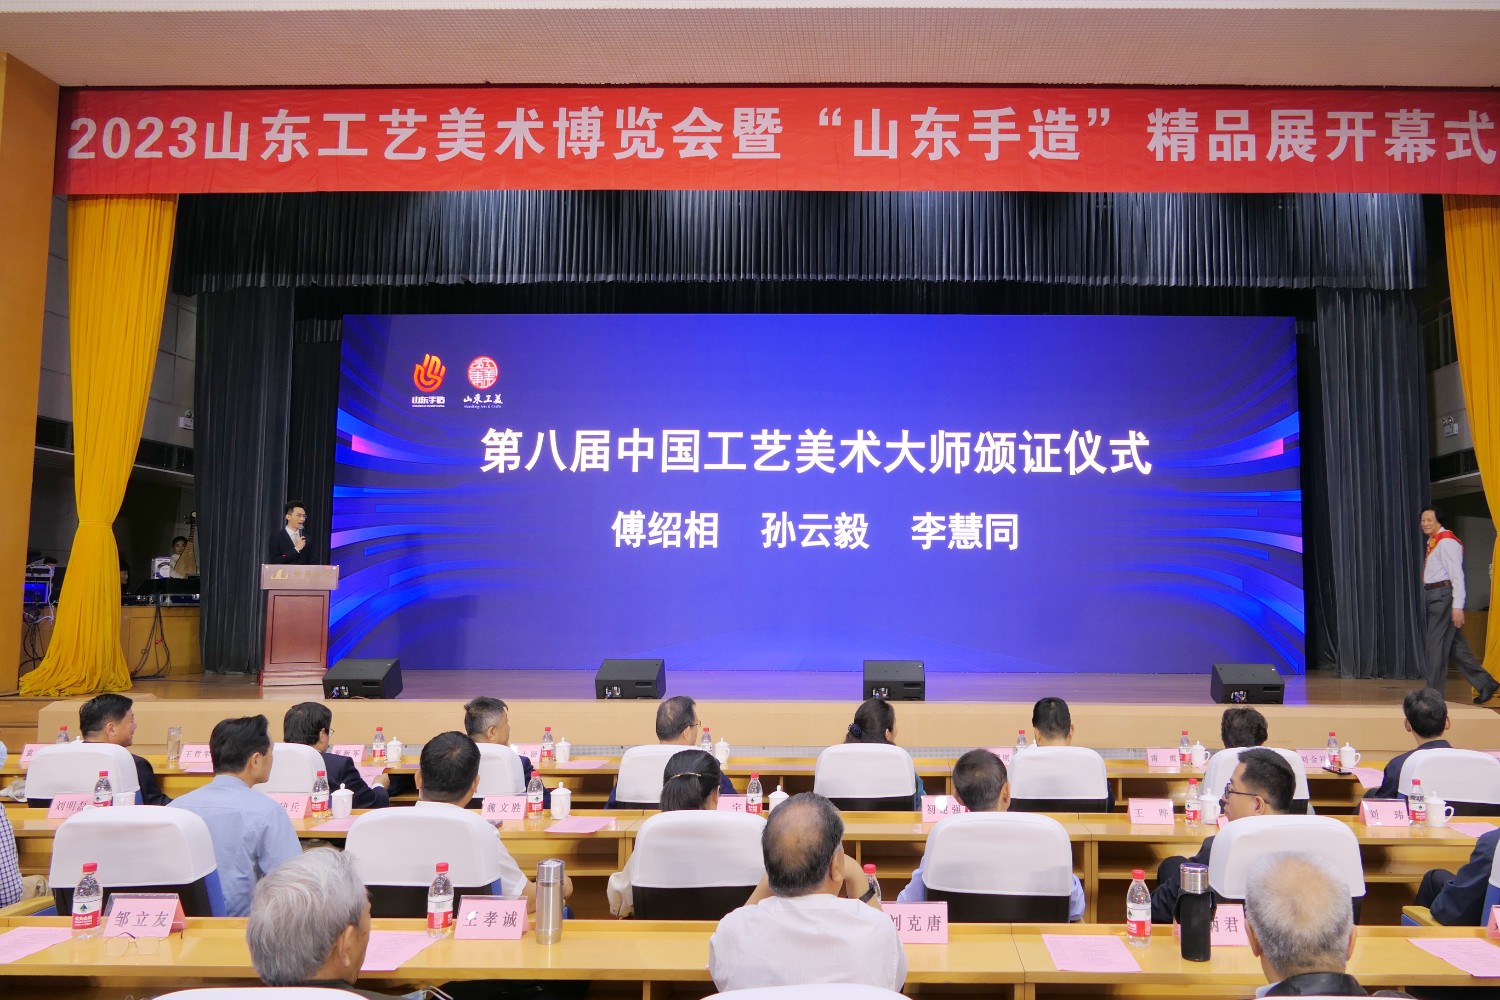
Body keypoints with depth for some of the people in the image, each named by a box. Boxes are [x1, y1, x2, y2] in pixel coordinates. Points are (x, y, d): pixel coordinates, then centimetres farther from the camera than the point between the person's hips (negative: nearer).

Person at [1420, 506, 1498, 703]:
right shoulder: (1433, 542, 14)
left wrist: (1457, 606, -23)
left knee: (1436, 645, -5)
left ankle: (1434, 695, 2)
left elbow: (1457, 575, -18)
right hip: (1435, 597, 9)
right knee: (1456, 647, 14)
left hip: (1443, 595, -9)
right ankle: (1485, 684, 22)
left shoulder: (1446, 541, -13)